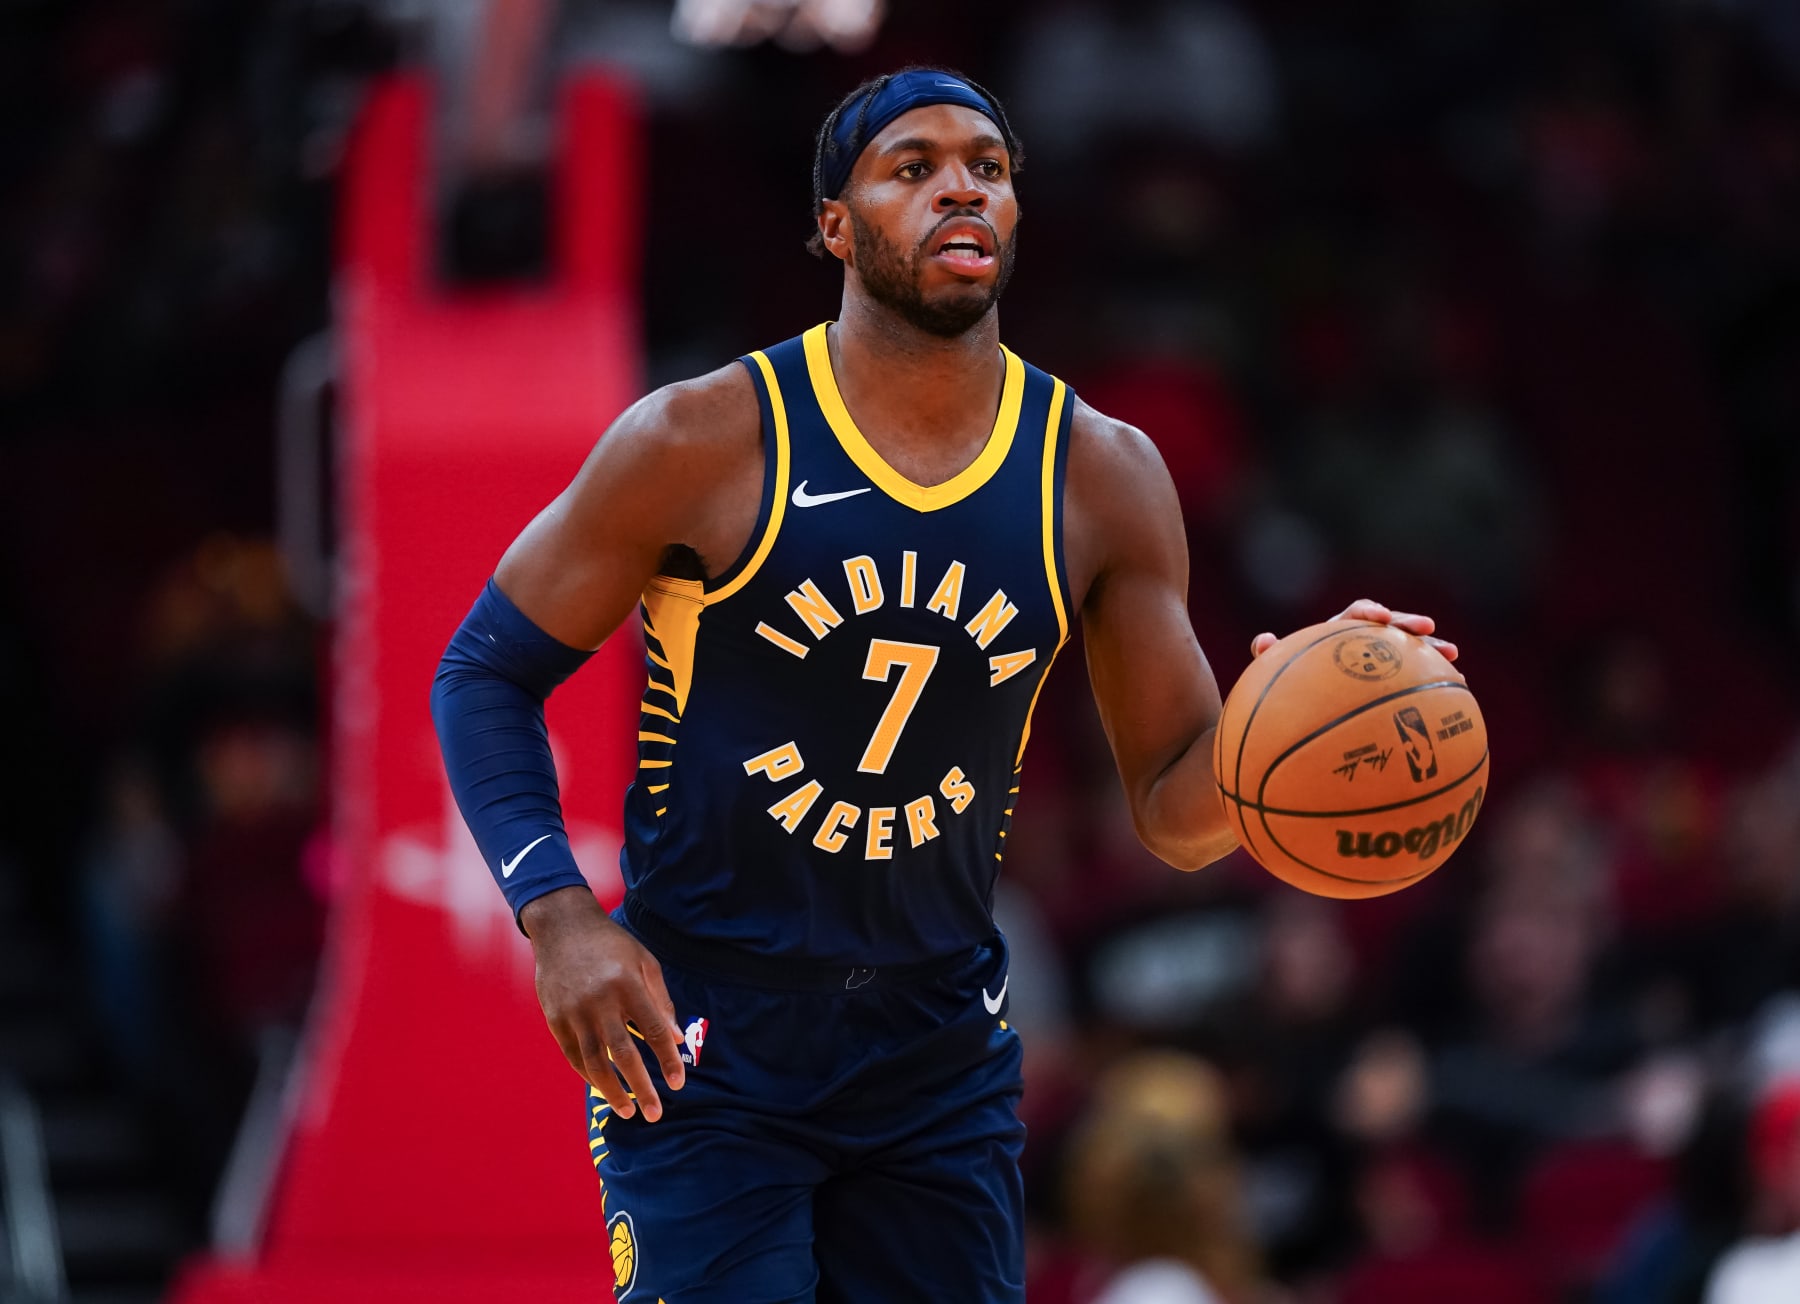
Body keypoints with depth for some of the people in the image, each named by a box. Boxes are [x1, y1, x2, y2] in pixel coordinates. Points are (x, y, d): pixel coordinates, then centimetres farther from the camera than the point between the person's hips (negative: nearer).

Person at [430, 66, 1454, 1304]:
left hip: (941, 1061, 4)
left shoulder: (1101, 479, 0)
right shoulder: (704, 443, -10)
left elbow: (1178, 813, 2)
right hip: (704, 1048, -4)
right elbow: (485, 673, -2)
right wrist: (558, 913, -17)